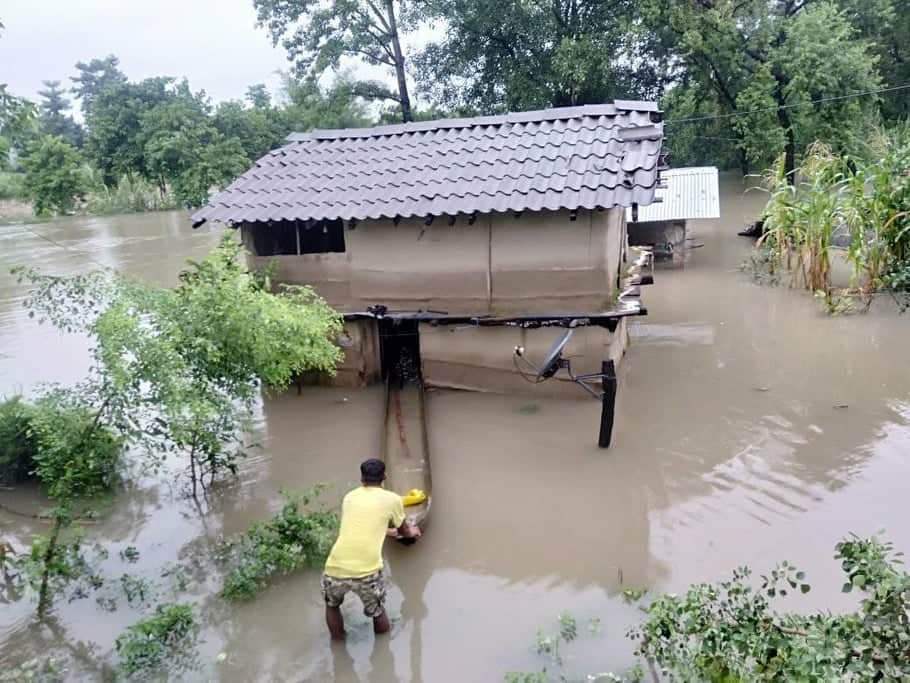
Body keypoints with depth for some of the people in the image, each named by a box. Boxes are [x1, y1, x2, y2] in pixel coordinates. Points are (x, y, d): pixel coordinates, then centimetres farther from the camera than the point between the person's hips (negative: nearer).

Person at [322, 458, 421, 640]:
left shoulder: (349, 497, 19)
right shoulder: (392, 499, 9)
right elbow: (404, 531, 28)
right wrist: (413, 532, 52)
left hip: (335, 569, 3)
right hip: (366, 572, -3)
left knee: (332, 606, 34)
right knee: (378, 613, 26)